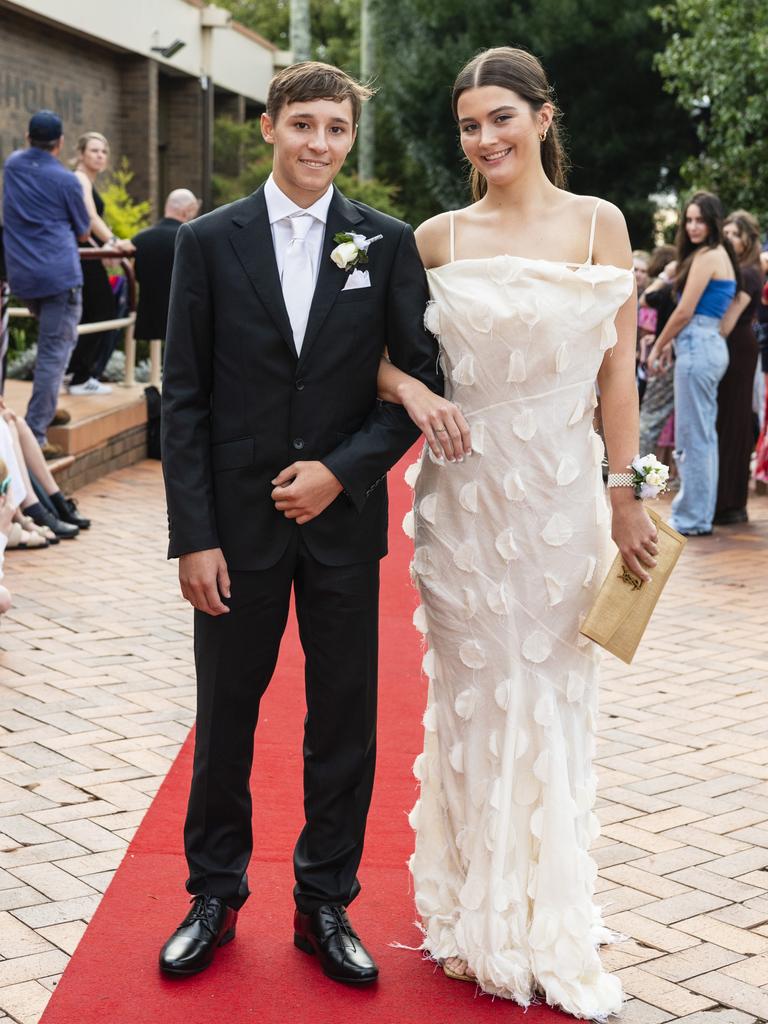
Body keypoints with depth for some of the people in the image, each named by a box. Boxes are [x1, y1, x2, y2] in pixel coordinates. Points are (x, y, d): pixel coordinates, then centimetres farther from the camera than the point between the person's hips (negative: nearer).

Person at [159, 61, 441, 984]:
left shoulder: (388, 244, 1)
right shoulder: (210, 241, 0)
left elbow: (421, 378, 1)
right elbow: (184, 398, -2)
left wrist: (341, 470, -12)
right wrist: (194, 536, -8)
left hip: (343, 520, 1)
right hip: (239, 522, 0)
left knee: (344, 724, 9)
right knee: (225, 719, 11)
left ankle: (325, 904, 25)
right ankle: (215, 896, 28)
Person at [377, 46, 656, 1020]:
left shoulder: (598, 224, 0)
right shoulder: (439, 237, 2)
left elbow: (617, 371, 0)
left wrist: (624, 494, -3)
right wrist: (410, 390, -14)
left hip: (559, 491, 0)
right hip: (463, 490, 1)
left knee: (551, 700, 8)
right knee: (472, 696, 8)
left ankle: (549, 928, 25)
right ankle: (477, 918, 24)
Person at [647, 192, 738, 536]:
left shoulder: (706, 256, -11)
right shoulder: (721, 255, 17)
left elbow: (684, 312, -12)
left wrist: (658, 347, -1)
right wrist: (670, 345, 15)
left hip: (697, 348, -10)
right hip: (712, 344, 10)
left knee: (692, 437, -6)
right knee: (705, 435, 11)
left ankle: (691, 518, -2)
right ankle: (702, 515, 16)